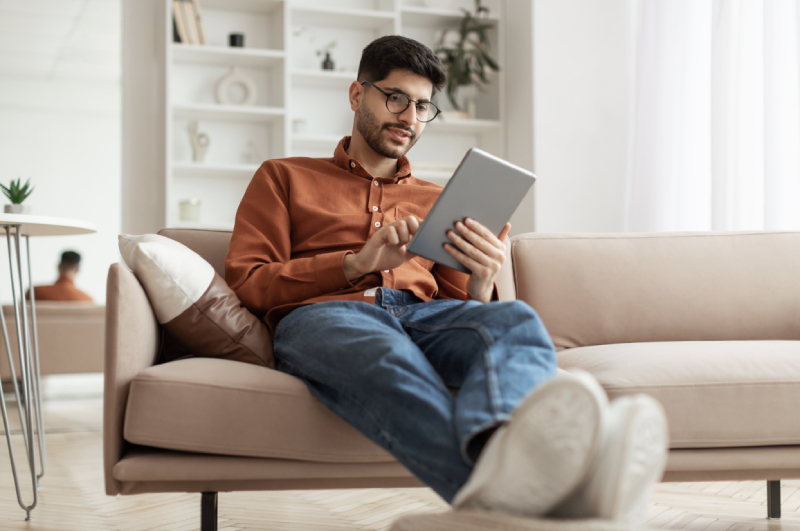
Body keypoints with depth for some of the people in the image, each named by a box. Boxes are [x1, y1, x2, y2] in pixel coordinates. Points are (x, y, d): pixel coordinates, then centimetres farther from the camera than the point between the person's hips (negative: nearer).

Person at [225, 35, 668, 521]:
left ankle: (497, 444, -68)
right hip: (321, 314, -2)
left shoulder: (439, 202, 32)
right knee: (388, 357, -41)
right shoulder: (284, 177, 25)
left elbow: (461, 307, 23)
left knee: (516, 319, -33)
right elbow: (247, 282, 11)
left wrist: (482, 285, -2)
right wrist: (356, 263, -2)